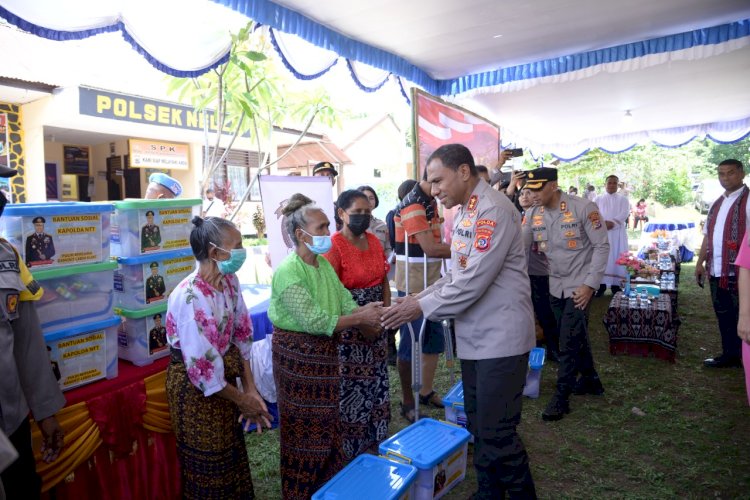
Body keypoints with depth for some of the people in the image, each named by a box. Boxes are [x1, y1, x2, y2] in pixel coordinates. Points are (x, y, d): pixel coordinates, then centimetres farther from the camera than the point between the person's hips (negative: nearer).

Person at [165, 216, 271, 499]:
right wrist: (242, 400, -13)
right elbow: (203, 369, -27)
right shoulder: (191, 298, -31)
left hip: (223, 376, 7)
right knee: (208, 466, 14)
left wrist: (250, 388, -2)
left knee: (230, 454, 24)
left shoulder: (229, 281, -7)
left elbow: (241, 334, 1)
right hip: (195, 386, -7)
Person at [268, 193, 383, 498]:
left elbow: (346, 303, 1)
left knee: (327, 422, 19)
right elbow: (312, 321, -28)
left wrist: (370, 321, -17)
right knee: (304, 426, 7)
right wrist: (359, 318, -25)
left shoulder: (323, 263, 5)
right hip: (297, 354, -8)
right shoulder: (288, 272, -22)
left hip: (325, 351, 8)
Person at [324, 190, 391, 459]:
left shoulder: (373, 240, 6)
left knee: (375, 380, 17)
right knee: (350, 384, 3)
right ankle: (349, 447, 23)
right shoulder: (334, 246, -16)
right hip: (348, 329, -7)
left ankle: (375, 437, 36)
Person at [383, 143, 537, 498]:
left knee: (496, 433, 0)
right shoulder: (464, 213, 11)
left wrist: (422, 308, -16)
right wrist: (420, 296, 2)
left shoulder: (494, 210, -19)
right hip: (474, 337, 9)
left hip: (500, 338, -9)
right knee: (478, 428, 18)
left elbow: (473, 282, -23)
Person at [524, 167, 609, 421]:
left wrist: (590, 284, -17)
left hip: (579, 285, -5)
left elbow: (602, 246, -13)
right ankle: (590, 380, 38)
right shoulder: (533, 213, -3)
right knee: (576, 336, 18)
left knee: (568, 342, -5)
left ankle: (561, 398, 8)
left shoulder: (583, 208, -17)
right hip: (556, 284, 5)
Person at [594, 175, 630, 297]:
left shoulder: (623, 199, 11)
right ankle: (601, 283, 1)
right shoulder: (598, 199, 14)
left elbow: (624, 214, -4)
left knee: (616, 257, -2)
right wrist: (602, 223, -19)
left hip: (617, 233, 0)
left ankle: (616, 284, 1)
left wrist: (612, 223, -21)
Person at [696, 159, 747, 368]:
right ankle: (730, 354, 26)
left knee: (740, 317, 2)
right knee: (723, 315, 14)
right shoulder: (717, 204, 16)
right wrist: (700, 262, 17)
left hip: (739, 271, -7)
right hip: (716, 271, 7)